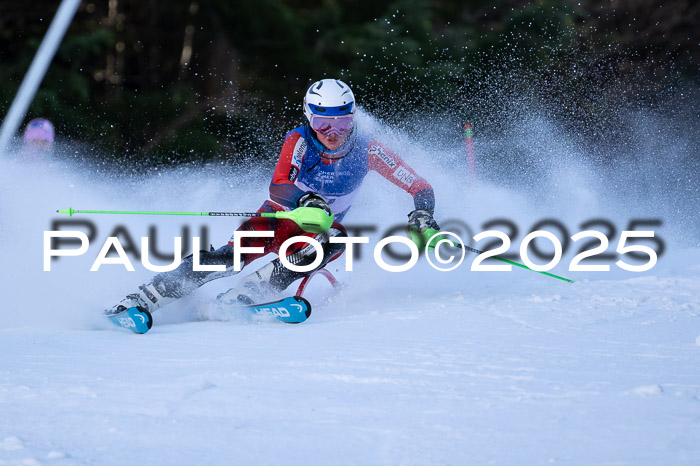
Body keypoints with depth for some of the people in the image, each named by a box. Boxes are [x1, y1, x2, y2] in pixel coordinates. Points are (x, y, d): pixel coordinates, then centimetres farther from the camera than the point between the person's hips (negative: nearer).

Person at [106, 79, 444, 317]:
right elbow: (277, 188, -32)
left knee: (335, 240, -34)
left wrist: (423, 216, -32)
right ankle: (141, 300, -32)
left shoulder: (367, 151, -14)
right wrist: (306, 201, -52)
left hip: (315, 231, 2)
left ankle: (240, 296, -36)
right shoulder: (300, 141, -17)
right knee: (233, 257, -30)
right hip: (278, 220, -2)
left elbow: (420, 187, -11)